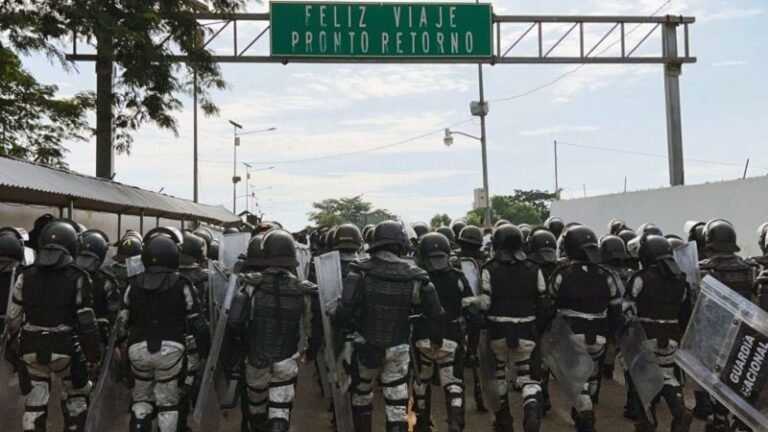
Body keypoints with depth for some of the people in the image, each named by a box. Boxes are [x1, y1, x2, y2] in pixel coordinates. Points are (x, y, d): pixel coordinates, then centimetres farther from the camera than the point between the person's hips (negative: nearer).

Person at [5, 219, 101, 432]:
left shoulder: (26, 276, 1)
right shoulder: (77, 278, -10)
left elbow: (14, 318, 5)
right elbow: (86, 321, -11)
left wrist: (13, 347, 18)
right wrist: (93, 354, -3)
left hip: (31, 349, 3)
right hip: (65, 349, -3)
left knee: (34, 402, 13)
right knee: (76, 396, 19)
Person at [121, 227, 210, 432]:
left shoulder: (134, 283, 0)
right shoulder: (181, 284, -8)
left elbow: (123, 320, 6)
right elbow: (197, 322, -5)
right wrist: (205, 351, 5)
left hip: (139, 348, 3)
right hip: (170, 349, -2)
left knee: (141, 398, 21)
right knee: (167, 401, 10)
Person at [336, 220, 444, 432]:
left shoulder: (360, 270, -13)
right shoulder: (414, 276, -9)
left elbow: (346, 308, -21)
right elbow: (436, 313, -4)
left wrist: (347, 327, 1)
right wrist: (437, 337, 15)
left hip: (365, 345, 0)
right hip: (398, 349, 0)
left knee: (361, 394, 24)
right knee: (397, 404, 9)